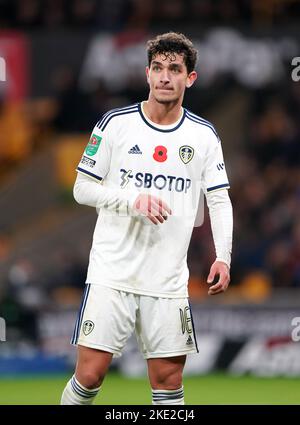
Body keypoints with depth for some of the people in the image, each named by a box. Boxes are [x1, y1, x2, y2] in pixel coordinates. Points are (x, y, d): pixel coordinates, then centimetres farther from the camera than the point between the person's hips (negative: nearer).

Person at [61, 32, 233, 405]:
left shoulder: (204, 135, 6)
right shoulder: (115, 123, -1)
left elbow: (219, 199, 9)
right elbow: (82, 188, 1)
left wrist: (222, 256, -6)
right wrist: (133, 200, -15)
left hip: (169, 280, 2)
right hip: (111, 273, -2)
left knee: (168, 380, 2)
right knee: (90, 374, -8)